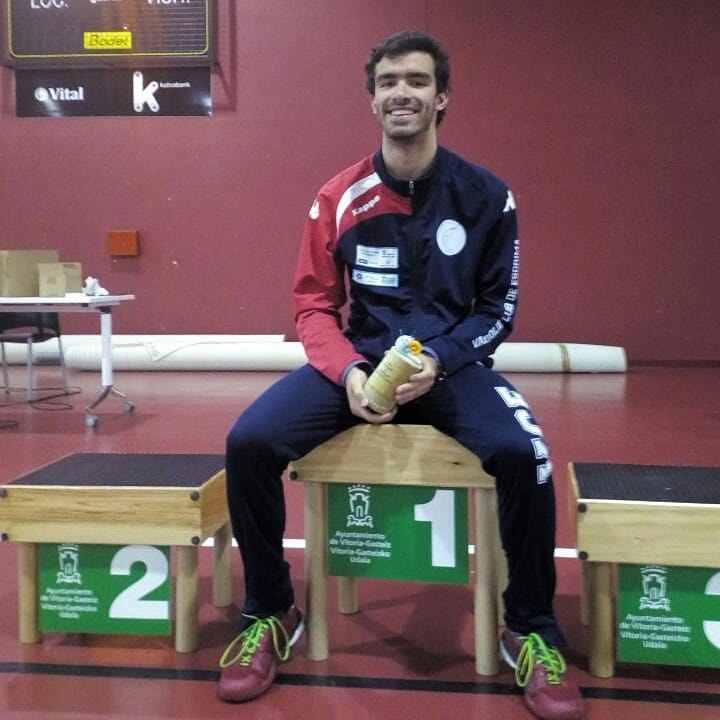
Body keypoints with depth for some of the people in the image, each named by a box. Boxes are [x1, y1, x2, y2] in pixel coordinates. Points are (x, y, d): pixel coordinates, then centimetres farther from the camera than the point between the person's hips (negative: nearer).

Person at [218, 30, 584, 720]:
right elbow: (314, 306, 2)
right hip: (358, 361, 2)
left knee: (523, 453, -31)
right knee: (249, 441, -22)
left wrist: (438, 362, -17)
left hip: (452, 366, -1)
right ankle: (270, 615, 3)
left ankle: (530, 633, -3)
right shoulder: (338, 198, -2)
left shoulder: (486, 196, -3)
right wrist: (349, 370, -18)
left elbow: (499, 306, 1)